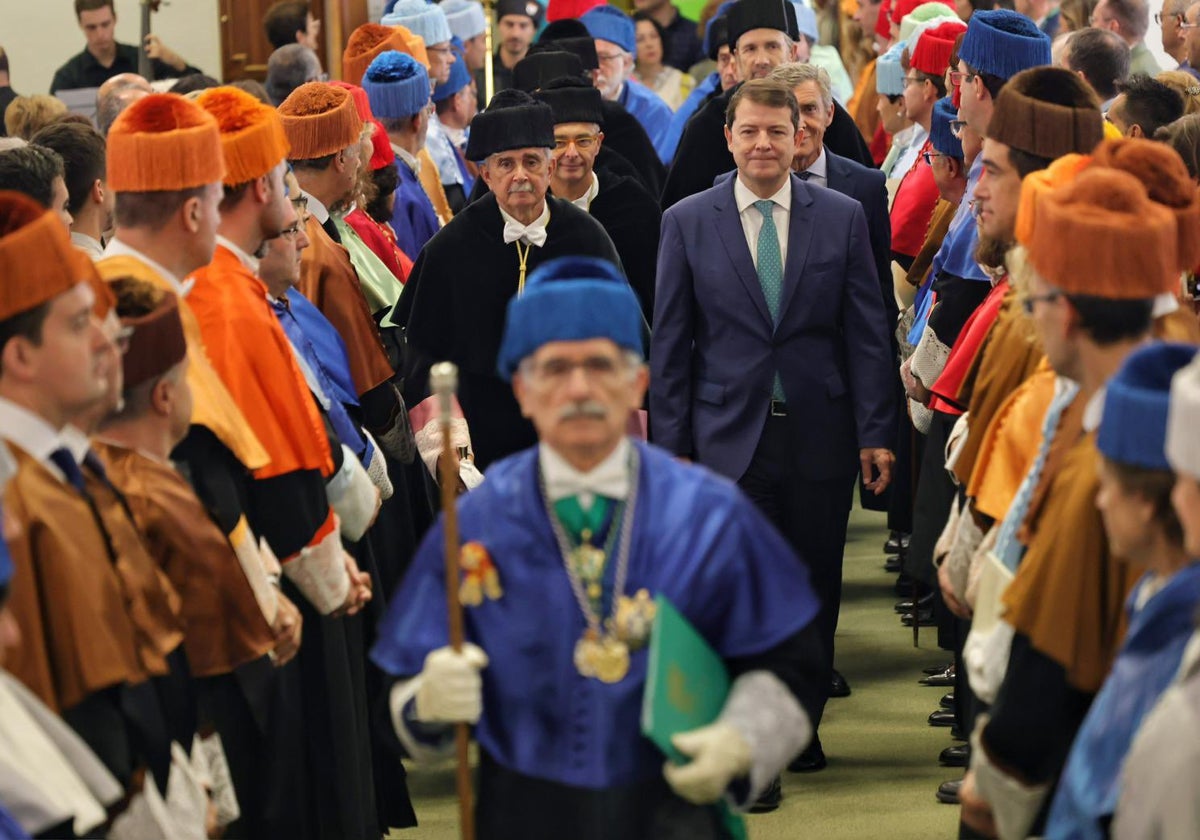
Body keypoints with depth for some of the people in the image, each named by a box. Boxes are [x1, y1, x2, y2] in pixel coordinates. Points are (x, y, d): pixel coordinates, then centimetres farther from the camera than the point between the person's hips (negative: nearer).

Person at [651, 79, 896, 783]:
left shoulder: (843, 216, 4)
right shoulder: (688, 223, 3)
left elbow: (868, 333, 4)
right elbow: (669, 344, 4)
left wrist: (876, 432, -1)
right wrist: (671, 445, 0)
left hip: (820, 434, 1)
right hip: (730, 436, -1)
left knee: (816, 590, 8)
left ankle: (801, 725, 23)